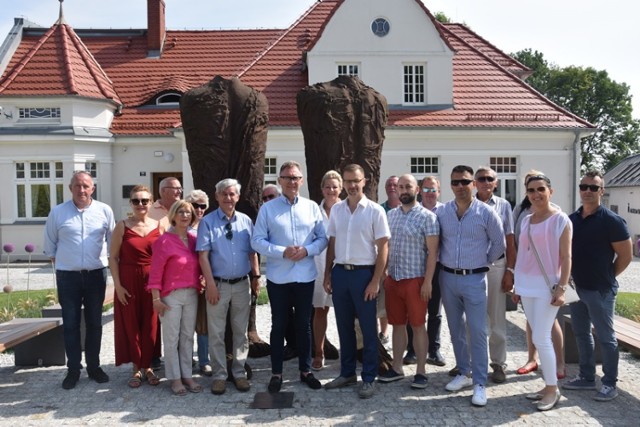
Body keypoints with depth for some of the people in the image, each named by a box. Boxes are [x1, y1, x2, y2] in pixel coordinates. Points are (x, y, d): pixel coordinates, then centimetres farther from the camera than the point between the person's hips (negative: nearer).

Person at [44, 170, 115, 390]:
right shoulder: (57, 212, -3)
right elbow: (50, 244, 6)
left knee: (94, 322, 10)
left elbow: (112, 240, 6)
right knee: (70, 324, 6)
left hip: (96, 274, 1)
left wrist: (112, 260, 4)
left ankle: (94, 366, 22)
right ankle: (73, 369, 16)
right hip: (67, 275, 0)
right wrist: (60, 262, 5)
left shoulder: (104, 211, -2)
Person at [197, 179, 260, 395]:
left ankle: (239, 372, 24)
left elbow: (252, 252, 10)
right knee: (216, 333, 6)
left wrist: (255, 276, 5)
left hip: (242, 284, 3)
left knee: (240, 332, 12)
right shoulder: (208, 222, -5)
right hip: (219, 284, -3)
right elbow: (203, 255, -9)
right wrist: (210, 284, -14)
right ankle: (219, 375, 18)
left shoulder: (246, 221, 5)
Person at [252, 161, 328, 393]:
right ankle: (276, 373, 22)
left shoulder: (312, 207, 3)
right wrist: (282, 252, -17)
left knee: (304, 324, 13)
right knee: (278, 326, 10)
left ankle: (305, 370, 28)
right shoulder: (267, 209, -2)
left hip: (305, 277, 2)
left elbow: (323, 238, 5)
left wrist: (307, 250, -14)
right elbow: (257, 241, -6)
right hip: (278, 278, -1)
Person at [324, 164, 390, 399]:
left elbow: (383, 248, -7)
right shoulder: (336, 209, 6)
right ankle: (347, 373, 28)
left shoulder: (375, 210, -6)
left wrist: (375, 281, -13)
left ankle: (369, 378, 16)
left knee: (368, 329, 5)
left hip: (363, 273, -4)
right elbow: (332, 244, 11)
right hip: (340, 273, 4)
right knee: (344, 327, 14)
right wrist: (327, 274, 7)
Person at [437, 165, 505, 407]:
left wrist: (484, 262, 7)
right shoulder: (441, 212, 1)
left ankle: (480, 383, 5)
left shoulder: (486, 213, -6)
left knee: (477, 332, -3)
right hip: (448, 278, 3)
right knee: (456, 330, 13)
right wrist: (444, 261, 7)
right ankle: (463, 373, 28)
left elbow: (499, 244, 4)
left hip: (474, 279, -3)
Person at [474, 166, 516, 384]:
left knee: (497, 318, 8)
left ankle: (498, 364, 19)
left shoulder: (503, 206, 4)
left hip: (496, 266, 0)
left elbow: (510, 242, 5)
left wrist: (510, 271, 0)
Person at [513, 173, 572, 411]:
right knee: (538, 338, 10)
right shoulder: (526, 220, 11)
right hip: (527, 285, 6)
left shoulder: (560, 220, -6)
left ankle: (552, 389, 10)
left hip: (547, 286, -6)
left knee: (541, 338, -5)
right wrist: (518, 286, 13)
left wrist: (561, 288, -17)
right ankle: (548, 385, 21)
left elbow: (566, 257, -9)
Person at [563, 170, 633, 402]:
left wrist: (606, 277, -2)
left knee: (605, 337, 4)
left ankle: (610, 384, 16)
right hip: (576, 288, 6)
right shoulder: (572, 219, 6)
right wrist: (569, 279, 6)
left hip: (600, 290, -6)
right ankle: (586, 377, 27)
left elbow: (625, 255, -8)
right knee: (581, 334, 15)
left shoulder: (611, 221, -11)